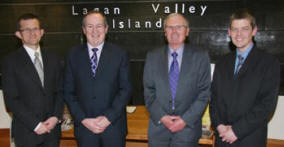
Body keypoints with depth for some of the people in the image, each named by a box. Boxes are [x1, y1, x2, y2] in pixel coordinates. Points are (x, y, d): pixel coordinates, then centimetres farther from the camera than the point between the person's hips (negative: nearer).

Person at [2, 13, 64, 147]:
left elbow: (60, 91, 8)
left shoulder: (53, 59, 8)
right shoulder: (10, 62, -4)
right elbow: (11, 99, -8)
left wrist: (56, 117, -6)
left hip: (52, 128, 3)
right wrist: (35, 124, -13)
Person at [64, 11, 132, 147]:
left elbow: (126, 89, -4)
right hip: (84, 127, 1)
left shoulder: (120, 55, -1)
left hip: (113, 126, -1)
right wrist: (83, 119, -7)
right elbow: (68, 92, 2)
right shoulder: (73, 55, 3)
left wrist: (108, 117, -12)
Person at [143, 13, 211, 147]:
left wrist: (185, 120, -11)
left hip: (187, 128, -1)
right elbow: (149, 92, 2)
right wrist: (161, 117, -9)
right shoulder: (152, 57, 3)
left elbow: (204, 94, -4)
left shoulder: (200, 57, -1)